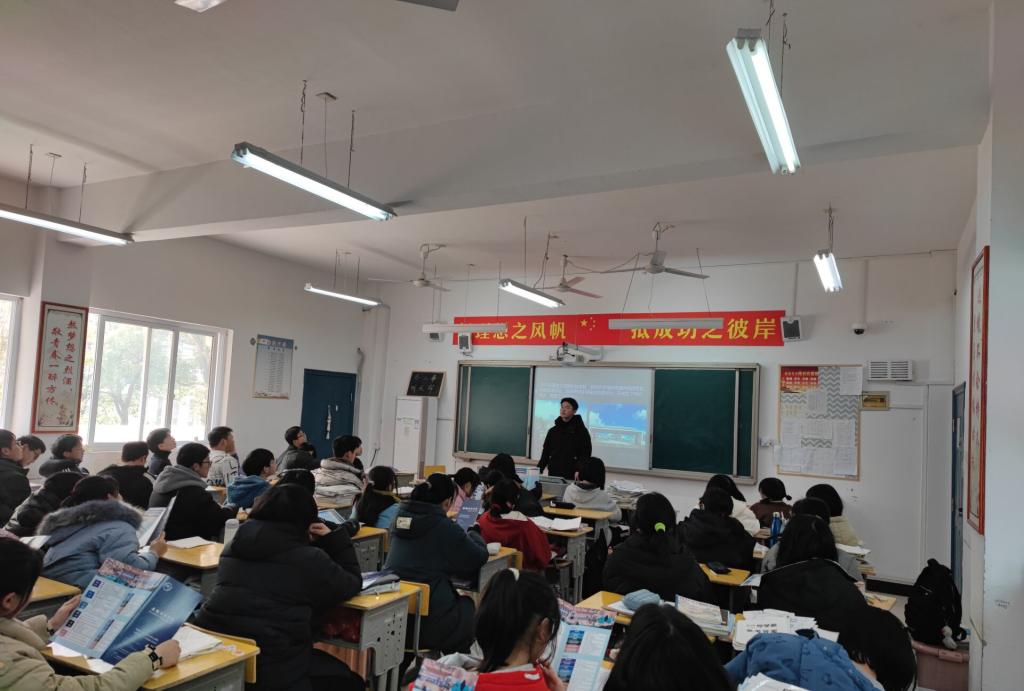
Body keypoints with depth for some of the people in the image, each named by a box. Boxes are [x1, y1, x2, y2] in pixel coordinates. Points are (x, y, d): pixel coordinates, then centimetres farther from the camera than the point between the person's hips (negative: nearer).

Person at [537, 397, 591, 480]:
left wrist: (579, 471, -19)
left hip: (572, 477, -4)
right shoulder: (553, 431, 14)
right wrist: (538, 471, 5)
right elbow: (546, 453, 16)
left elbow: (585, 454, -6)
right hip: (553, 475, 4)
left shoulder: (581, 431, 1)